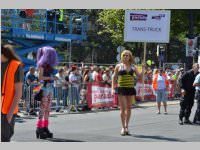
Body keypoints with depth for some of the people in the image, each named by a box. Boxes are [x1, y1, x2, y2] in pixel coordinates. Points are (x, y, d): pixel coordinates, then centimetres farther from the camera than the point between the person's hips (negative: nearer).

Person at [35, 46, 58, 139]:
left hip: (50, 87, 8)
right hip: (44, 87, -8)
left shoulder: (49, 64, 16)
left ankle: (45, 128, 11)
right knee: (43, 108, -9)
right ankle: (39, 129, -8)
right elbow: (40, 77, -14)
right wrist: (51, 78, -18)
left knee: (48, 109, 8)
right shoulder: (42, 64, -7)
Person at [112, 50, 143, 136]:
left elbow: (139, 75, 9)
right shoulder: (119, 66, 4)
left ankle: (126, 126, 18)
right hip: (121, 88, -3)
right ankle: (123, 127, -3)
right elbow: (114, 77, 5)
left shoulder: (133, 67, 11)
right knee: (123, 108, -7)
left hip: (130, 88, 3)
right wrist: (113, 88, -3)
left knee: (129, 108, 7)